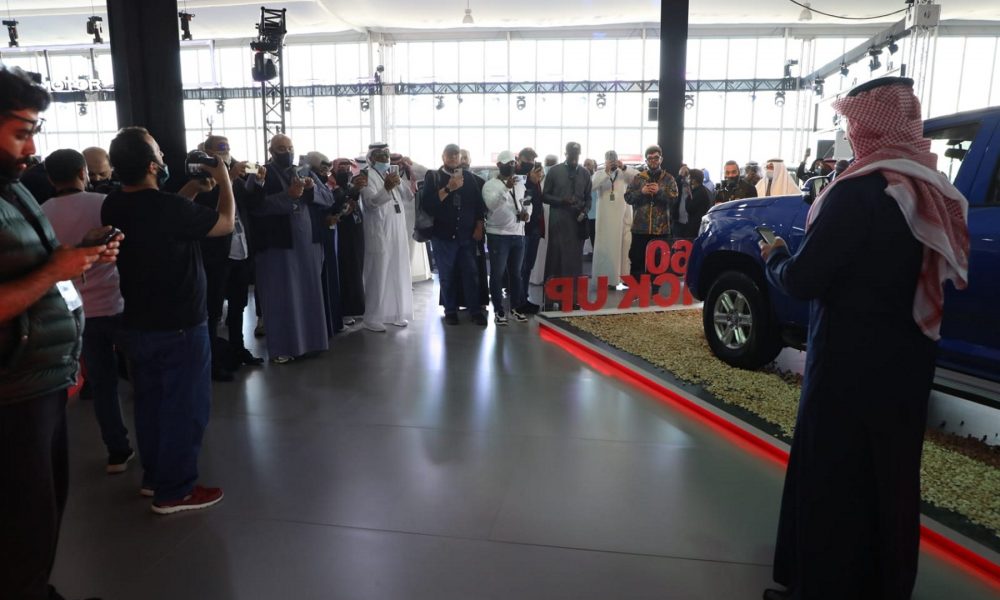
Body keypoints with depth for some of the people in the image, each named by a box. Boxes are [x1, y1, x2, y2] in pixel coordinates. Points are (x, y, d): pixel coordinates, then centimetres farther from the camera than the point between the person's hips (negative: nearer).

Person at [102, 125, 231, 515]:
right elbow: (226, 223, -10)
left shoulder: (113, 206, -1)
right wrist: (224, 181, 3)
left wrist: (190, 191, 11)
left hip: (136, 325, 8)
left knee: (150, 402, 19)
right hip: (179, 326, -8)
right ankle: (175, 491, 13)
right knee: (185, 407, 4)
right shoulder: (169, 209, -25)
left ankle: (154, 476, 33)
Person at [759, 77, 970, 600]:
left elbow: (801, 280, -21)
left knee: (830, 477, 5)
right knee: (889, 474, 21)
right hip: (905, 361, 9)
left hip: (850, 364, -9)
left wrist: (774, 256, 0)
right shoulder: (934, 190, 5)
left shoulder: (858, 193, -22)